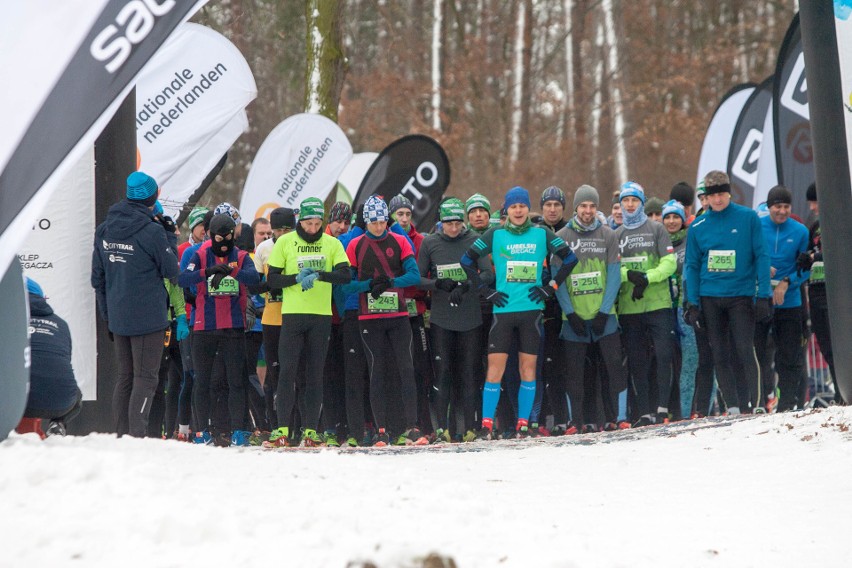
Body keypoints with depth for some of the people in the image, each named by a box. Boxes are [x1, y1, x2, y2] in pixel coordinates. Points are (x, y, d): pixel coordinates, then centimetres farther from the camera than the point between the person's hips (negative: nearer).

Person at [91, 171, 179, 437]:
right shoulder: (152, 232, -16)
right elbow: (171, 270, -6)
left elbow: (97, 277, 12)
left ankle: (121, 435, 15)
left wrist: (107, 313, 20)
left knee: (125, 376, 15)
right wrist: (168, 240, 6)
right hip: (148, 318, -6)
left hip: (117, 317, 6)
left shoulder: (104, 230, 6)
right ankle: (136, 435, -11)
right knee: (145, 377, -3)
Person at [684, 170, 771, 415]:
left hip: (741, 295, -3)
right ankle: (733, 407, 6)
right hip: (710, 298, 3)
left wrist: (763, 295, -8)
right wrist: (692, 303, 1)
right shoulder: (698, 227, 5)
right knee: (720, 356, 3)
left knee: (744, 351, -9)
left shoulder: (748, 218, -1)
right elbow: (692, 266, 8)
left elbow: (761, 257, -2)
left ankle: (752, 404, -5)